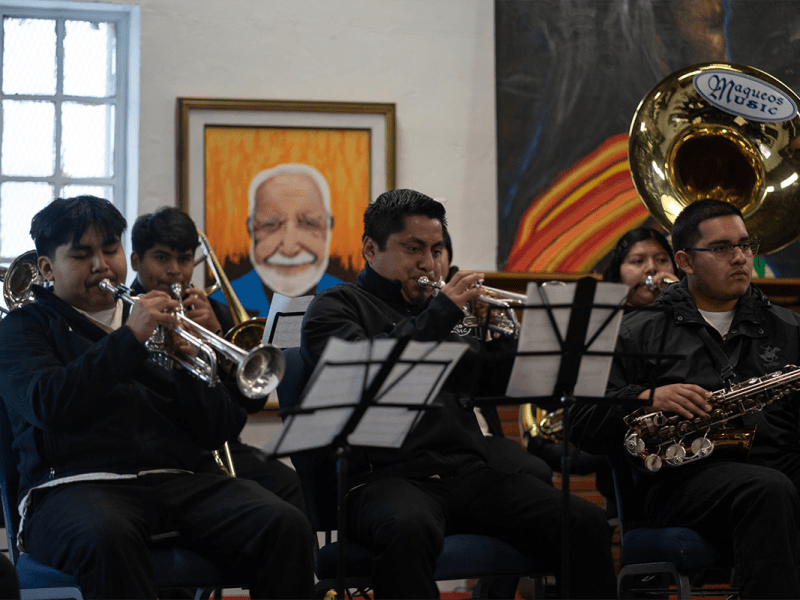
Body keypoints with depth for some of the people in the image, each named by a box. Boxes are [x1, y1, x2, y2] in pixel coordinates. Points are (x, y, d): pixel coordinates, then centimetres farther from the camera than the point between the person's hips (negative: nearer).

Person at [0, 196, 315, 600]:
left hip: (177, 479, 4)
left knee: (286, 526, -25)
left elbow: (218, 433, 17)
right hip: (78, 483, -4)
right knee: (104, 537, -41)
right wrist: (130, 338, -10)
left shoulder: (155, 322, 26)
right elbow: (47, 404, -8)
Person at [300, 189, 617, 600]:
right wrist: (438, 317, -12)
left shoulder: (437, 308, 27)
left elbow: (491, 388, 22)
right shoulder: (335, 306, 11)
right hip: (386, 477, -5)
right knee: (408, 529, -41)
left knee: (586, 524, -17)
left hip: (467, 473, 5)